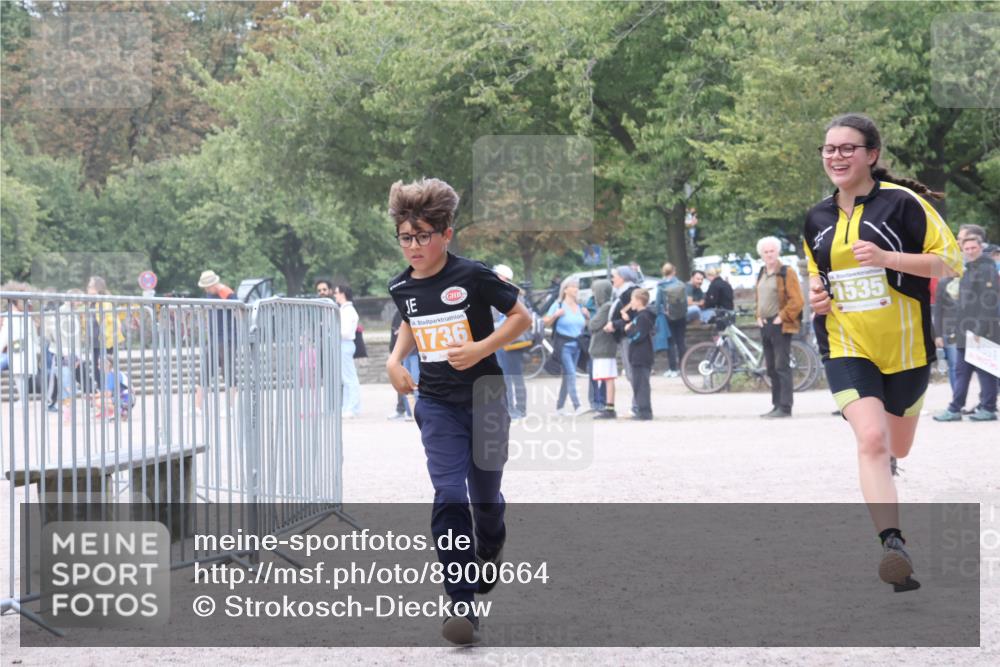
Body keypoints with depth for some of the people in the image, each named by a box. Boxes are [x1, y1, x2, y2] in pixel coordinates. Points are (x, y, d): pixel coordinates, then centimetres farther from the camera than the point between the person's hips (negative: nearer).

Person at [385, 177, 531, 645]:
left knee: (485, 494, 14)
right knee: (449, 496, -14)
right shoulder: (402, 287, -1)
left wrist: (481, 348, -19)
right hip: (437, 403, 2)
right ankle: (462, 604, -14)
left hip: (482, 396, -2)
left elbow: (521, 317, -6)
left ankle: (489, 552, 50)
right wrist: (395, 358, 5)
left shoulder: (472, 277, -15)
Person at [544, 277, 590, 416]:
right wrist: (556, 315, -19)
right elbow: (546, 322, -3)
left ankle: (560, 406, 17)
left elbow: (584, 326, 21)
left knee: (567, 376, 9)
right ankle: (577, 406, -24)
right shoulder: (558, 305, -2)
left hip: (576, 345, 6)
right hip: (563, 344, -6)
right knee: (571, 374, -16)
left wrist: (587, 317, 3)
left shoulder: (579, 307, 14)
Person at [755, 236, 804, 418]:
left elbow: (796, 301, -13)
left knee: (782, 367, -11)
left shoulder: (786, 273, -7)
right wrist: (759, 317, 11)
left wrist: (782, 317, -15)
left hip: (781, 326, -8)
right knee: (771, 368, 11)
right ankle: (777, 405, 16)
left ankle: (785, 408, -12)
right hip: (765, 326, 8)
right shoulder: (762, 274, 15)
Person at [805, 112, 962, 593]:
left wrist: (887, 257, -22)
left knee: (897, 448, 16)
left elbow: (950, 260, -11)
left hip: (905, 348, -1)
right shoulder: (817, 219, 7)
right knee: (871, 440, -21)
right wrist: (817, 293, 2)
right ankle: (894, 546, -28)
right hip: (846, 349, 1)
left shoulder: (902, 202, -9)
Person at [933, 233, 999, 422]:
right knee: (961, 370, 9)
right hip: (966, 332, 10)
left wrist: (981, 329, -23)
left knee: (984, 371, -4)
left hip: (981, 332, -10)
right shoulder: (968, 270, 18)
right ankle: (954, 409, 10)